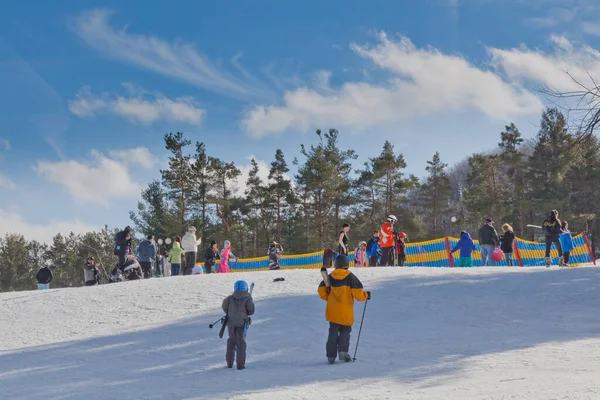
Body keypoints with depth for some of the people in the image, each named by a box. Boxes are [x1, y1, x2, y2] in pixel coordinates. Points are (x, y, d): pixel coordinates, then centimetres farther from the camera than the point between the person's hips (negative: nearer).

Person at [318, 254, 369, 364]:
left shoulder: (330, 277, 2)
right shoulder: (350, 277, -8)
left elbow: (321, 291, 2)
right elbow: (358, 293, -12)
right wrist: (366, 295, 8)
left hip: (332, 311, 3)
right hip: (346, 312, -3)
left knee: (333, 333, 12)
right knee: (345, 332, 11)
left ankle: (331, 355, 6)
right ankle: (343, 350, -9)